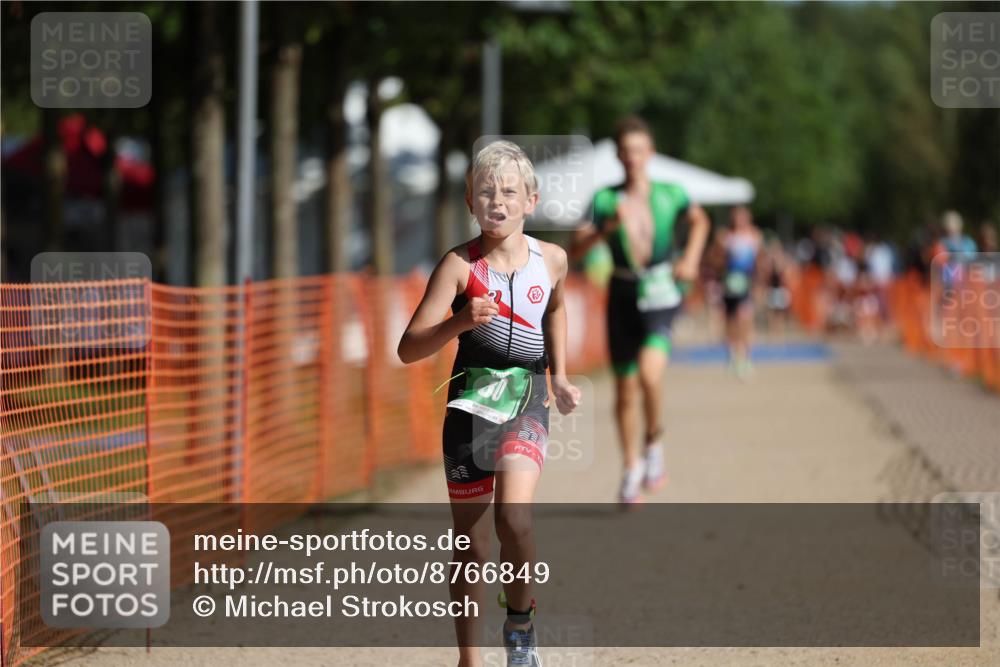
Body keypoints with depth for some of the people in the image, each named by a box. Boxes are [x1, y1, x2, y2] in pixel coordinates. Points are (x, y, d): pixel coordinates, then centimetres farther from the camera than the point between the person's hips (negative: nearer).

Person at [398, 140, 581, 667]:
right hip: (472, 403, -1)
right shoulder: (460, 264, -8)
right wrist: (460, 323, -30)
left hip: (528, 402, 1)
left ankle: (520, 621, -1)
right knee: (473, 546, 4)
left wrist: (559, 377, 19)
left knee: (513, 516, -25)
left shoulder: (552, 259, 2)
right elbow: (408, 349, -13)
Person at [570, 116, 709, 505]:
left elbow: (699, 220, 19)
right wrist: (608, 226, -25)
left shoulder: (669, 195, -3)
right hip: (623, 296, 2)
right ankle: (631, 468, 26)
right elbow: (575, 249, -12)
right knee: (625, 390, 9)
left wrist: (691, 258, 6)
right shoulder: (605, 200, -4)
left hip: (660, 293, -2)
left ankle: (654, 440, 1)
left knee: (649, 373, -25)